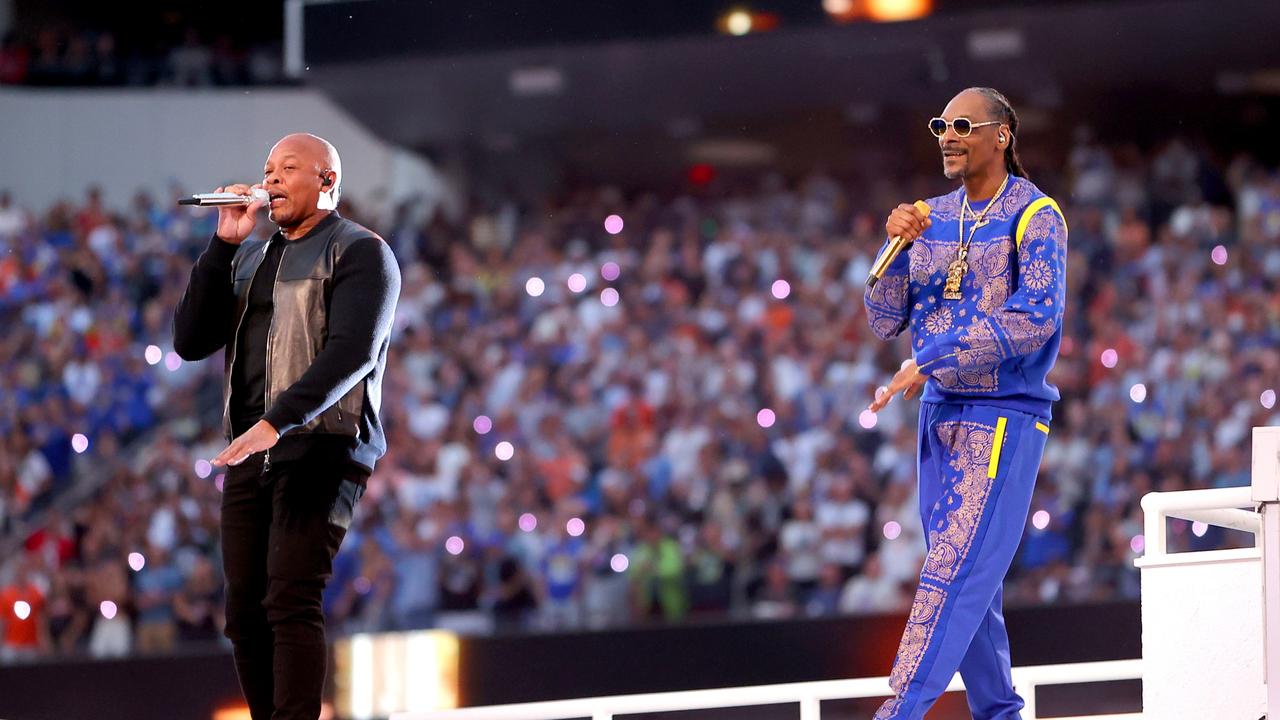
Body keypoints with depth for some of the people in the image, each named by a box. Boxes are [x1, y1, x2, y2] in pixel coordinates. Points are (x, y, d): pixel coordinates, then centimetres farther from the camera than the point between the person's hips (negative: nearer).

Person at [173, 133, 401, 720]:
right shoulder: (250, 258, 22)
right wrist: (224, 245, 4)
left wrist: (276, 422, -27)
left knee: (290, 603, -18)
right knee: (245, 611, 1)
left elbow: (351, 352, -15)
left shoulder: (360, 252, 1)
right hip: (251, 455, 7)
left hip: (322, 447, -7)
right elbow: (190, 340, 12)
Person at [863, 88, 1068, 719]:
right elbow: (884, 322, 10)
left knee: (953, 571, -14)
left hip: (1004, 416, -7)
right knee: (969, 581, 8)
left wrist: (929, 363, -19)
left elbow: (1034, 319, -19)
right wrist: (897, 248, -7)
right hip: (940, 414, 7)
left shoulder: (1035, 217, -6)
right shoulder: (932, 219, 12)